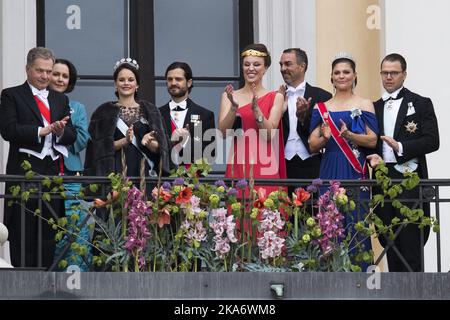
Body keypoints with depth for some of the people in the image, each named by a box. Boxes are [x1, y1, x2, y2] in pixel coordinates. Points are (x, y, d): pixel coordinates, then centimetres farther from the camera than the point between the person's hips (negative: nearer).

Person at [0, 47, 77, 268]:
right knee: (23, 234, -5)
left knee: (49, 235, 4)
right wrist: (43, 131, -17)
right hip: (24, 172, -5)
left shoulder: (60, 99, 19)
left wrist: (61, 131, -11)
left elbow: (72, 136, 12)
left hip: (53, 172, 5)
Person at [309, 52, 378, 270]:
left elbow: (372, 141, -2)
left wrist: (349, 135, -18)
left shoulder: (364, 105, 5)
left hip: (355, 171, -2)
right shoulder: (321, 108, 11)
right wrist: (325, 137, -13)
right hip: (330, 172, 2)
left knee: (355, 223, -5)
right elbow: (313, 145, 8)